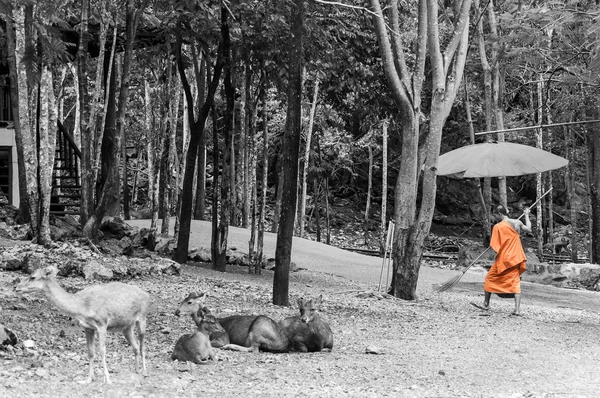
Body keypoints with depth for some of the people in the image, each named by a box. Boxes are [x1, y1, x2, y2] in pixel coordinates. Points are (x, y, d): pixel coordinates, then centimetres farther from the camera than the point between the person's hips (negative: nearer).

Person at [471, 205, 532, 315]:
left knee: (490, 278, 13)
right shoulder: (517, 222, 1)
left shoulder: (498, 226, -11)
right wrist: (527, 216, 30)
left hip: (503, 259, -4)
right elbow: (528, 229, 19)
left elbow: (496, 247, -13)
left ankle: (486, 304, 22)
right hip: (515, 258, 4)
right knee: (515, 282, 3)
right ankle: (517, 309, -9)